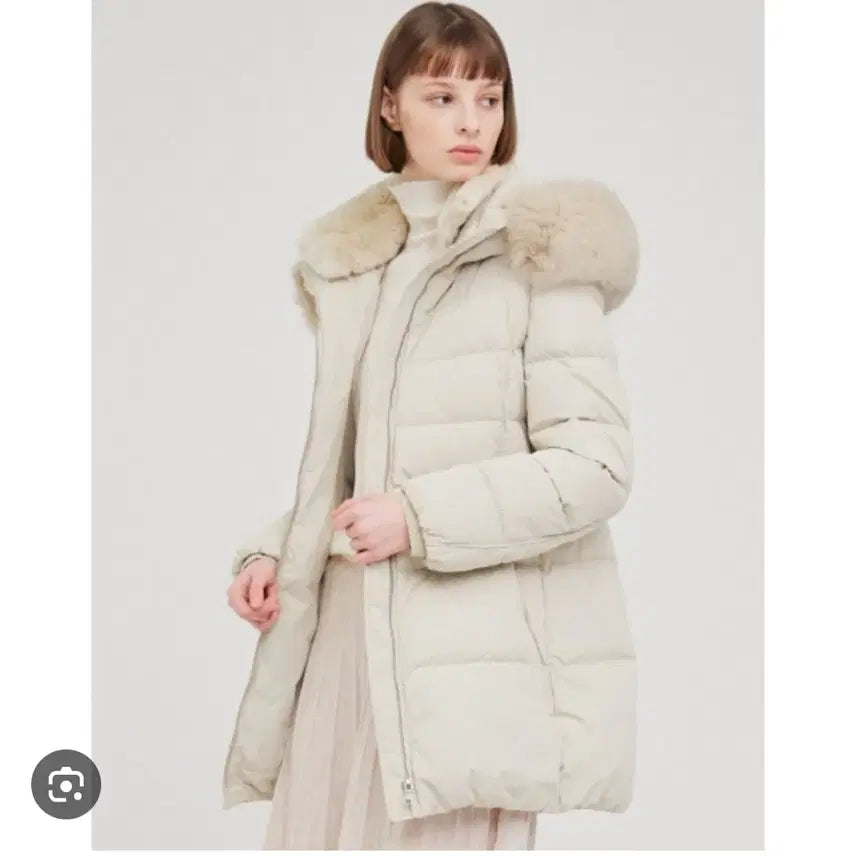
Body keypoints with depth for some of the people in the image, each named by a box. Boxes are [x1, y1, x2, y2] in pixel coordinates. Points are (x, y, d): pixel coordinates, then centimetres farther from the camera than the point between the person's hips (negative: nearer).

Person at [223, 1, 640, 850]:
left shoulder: (539, 255, -4)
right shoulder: (350, 263, 14)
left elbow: (595, 463, -10)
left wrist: (423, 518, -15)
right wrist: (272, 552, 7)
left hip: (477, 641, -5)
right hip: (353, 628, 6)